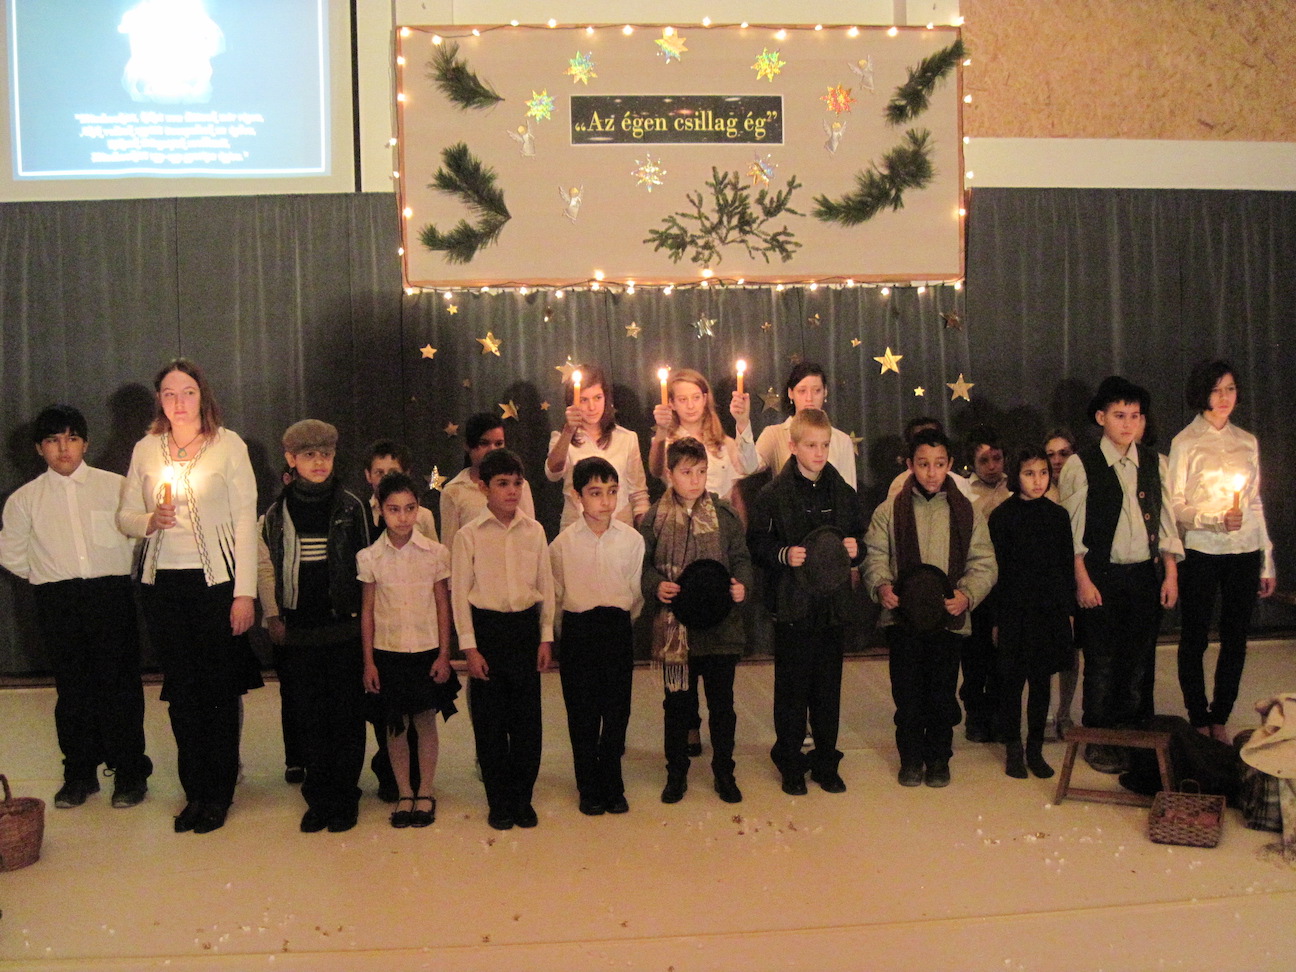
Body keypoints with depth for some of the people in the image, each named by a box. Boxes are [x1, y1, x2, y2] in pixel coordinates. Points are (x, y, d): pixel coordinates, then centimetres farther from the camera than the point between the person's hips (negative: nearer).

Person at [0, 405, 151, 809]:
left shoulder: (115, 487, 4)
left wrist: (116, 574, 3)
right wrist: (47, 575, 11)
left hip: (112, 597, -2)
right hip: (57, 604, 2)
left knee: (119, 685, -1)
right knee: (72, 688, 6)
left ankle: (130, 773, 9)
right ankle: (80, 773, 18)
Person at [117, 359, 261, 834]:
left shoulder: (228, 444, -2)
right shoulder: (146, 449, 8)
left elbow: (246, 520, -5)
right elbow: (124, 516, 12)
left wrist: (245, 593, -11)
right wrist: (149, 520, -12)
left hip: (217, 581, -3)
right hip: (162, 582, 3)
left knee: (220, 688, 2)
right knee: (181, 690, 9)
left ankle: (219, 794, 15)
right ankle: (195, 791, 21)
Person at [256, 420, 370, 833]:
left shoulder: (351, 507, 0)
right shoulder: (277, 511, 5)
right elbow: (265, 565, 10)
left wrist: (365, 615, 2)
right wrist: (272, 616, 4)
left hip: (344, 627, -2)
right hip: (298, 630, 2)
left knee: (346, 713, 2)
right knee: (307, 715, 6)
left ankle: (345, 797, 13)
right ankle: (318, 796, 17)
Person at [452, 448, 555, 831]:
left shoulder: (534, 531, 4)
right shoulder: (469, 535, -3)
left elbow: (546, 586, 8)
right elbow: (459, 593, -3)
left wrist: (546, 638, 5)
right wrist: (469, 647, -7)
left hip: (526, 627, 2)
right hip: (487, 627, -2)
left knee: (527, 717, 6)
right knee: (489, 719, 5)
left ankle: (522, 799, 20)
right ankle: (498, 802, 18)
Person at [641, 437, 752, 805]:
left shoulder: (725, 514, 3)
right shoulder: (655, 518, 0)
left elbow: (741, 558, 7)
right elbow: (642, 564, 4)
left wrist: (741, 584, -12)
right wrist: (656, 585, -16)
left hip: (720, 624, 1)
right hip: (674, 626, -1)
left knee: (722, 702, 9)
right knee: (677, 703, 10)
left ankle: (724, 772, 25)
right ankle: (676, 773, 25)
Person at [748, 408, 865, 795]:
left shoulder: (843, 493, 9)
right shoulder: (774, 494, -4)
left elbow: (860, 538, 16)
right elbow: (756, 543, -4)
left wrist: (856, 548, -5)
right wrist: (783, 555, -21)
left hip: (834, 604, 4)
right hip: (792, 606, -3)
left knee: (828, 688, 10)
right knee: (791, 689, 4)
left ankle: (826, 762, 23)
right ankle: (790, 764, 18)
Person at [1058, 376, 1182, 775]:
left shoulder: (1153, 463, 8)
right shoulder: (1081, 465, -5)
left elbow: (1166, 521, 10)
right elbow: (1071, 528, -6)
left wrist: (1171, 573, 5)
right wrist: (1083, 579, -10)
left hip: (1144, 576, 4)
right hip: (1101, 577, -4)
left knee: (1137, 660, 10)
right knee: (1101, 663, 2)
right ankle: (1098, 742, 16)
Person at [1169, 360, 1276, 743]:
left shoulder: (1247, 442, 11)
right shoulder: (1185, 443, -2)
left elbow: (1256, 504, 14)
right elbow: (1174, 507, -5)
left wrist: (1267, 562, 12)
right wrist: (1216, 519, -21)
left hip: (1244, 552, 4)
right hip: (1202, 552, -4)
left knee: (1235, 640, 7)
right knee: (1195, 639, 2)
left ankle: (1220, 720, 20)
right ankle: (1200, 722, 15)